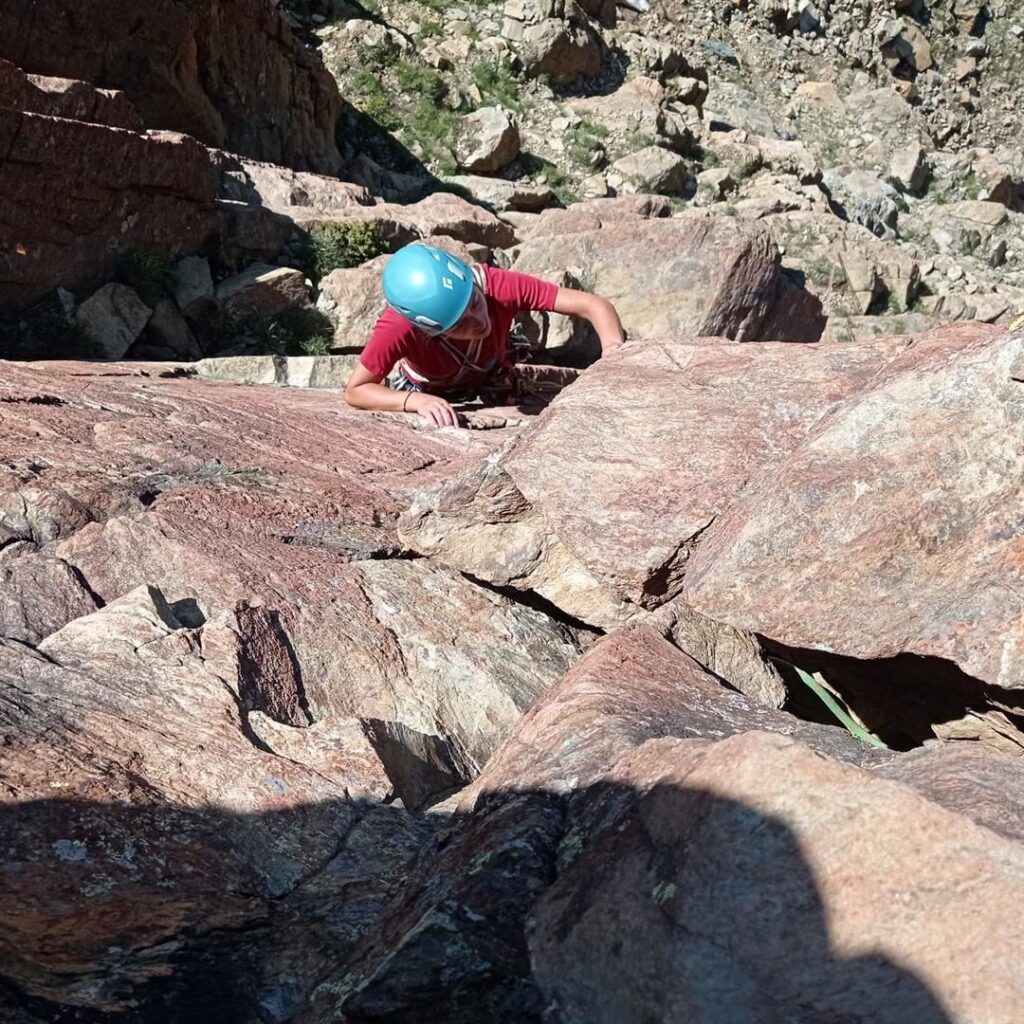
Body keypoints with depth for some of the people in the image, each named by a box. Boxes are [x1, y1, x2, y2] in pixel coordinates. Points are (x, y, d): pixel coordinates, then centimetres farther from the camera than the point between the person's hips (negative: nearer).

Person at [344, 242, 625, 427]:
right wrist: (417, 401, -49)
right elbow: (355, 391, -32)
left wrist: (614, 350, -60)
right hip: (424, 393, -1)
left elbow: (594, 305, -40)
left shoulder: (498, 286, -42)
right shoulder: (398, 328, -44)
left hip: (492, 381, 1)